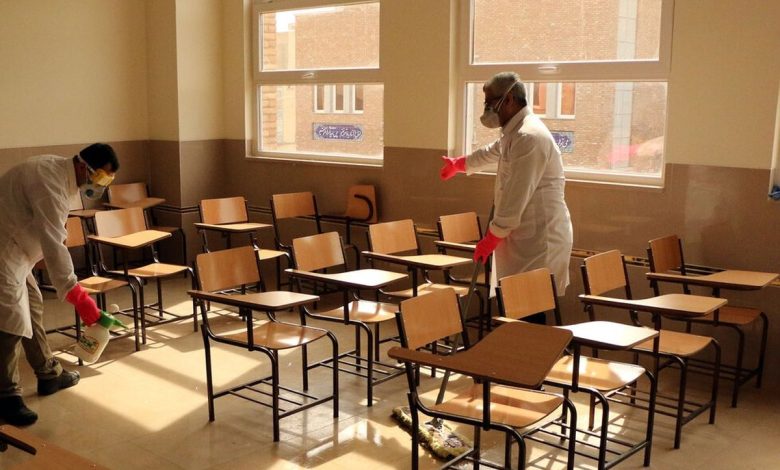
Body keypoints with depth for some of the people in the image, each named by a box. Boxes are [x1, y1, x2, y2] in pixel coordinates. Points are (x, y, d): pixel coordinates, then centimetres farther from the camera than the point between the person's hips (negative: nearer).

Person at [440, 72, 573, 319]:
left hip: (540, 236, -10)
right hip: (525, 234, 10)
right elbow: (492, 153, 37)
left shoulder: (529, 136, -20)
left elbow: (517, 197, -23)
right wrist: (458, 164, 54)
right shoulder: (515, 132, 14)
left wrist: (491, 237, -15)